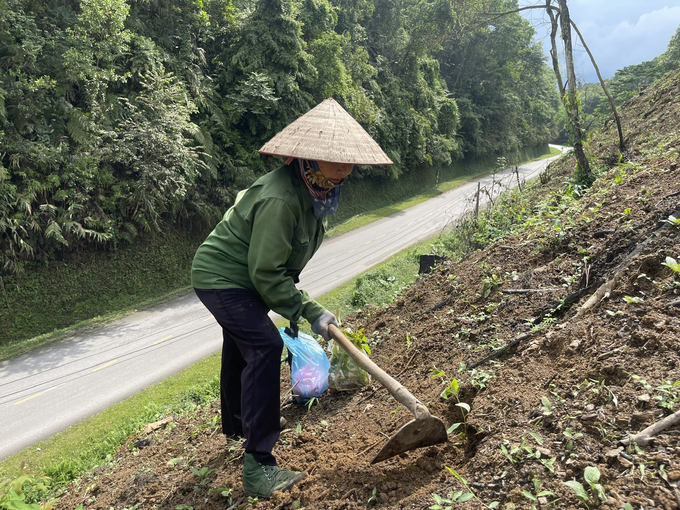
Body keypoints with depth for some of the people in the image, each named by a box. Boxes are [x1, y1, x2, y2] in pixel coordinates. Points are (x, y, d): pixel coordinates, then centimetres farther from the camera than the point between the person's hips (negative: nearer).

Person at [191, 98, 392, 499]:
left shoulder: (314, 187, -4)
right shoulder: (280, 199, -34)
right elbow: (266, 272, -29)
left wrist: (295, 304, 14)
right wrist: (310, 311, -23)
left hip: (241, 277, 10)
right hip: (221, 278, -10)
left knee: (242, 349, 24)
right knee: (265, 347, -23)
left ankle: (237, 427, 49)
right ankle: (259, 468, -17)